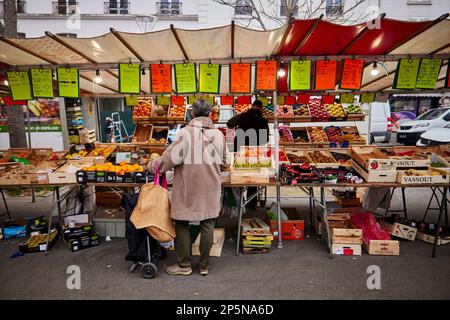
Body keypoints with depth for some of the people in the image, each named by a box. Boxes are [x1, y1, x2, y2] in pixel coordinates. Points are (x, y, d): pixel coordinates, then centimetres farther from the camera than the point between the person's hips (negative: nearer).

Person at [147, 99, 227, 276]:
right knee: (207, 224, 11)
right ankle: (204, 266, 23)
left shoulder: (186, 132, -12)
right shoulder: (218, 134, 1)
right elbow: (223, 161, 11)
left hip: (187, 188, -3)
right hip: (210, 188, 4)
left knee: (182, 223, 11)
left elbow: (170, 158, -13)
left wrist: (153, 165, 3)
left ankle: (184, 265, 21)